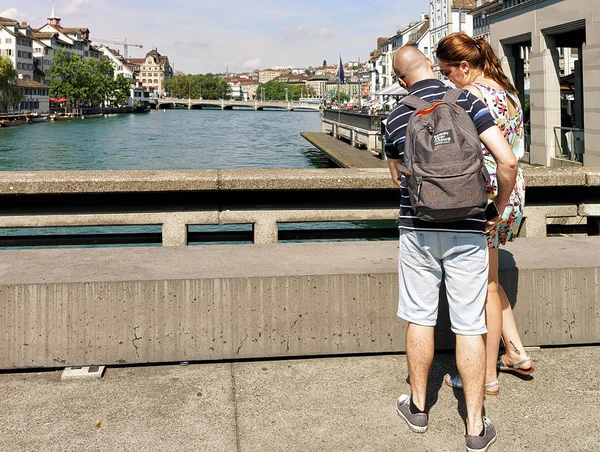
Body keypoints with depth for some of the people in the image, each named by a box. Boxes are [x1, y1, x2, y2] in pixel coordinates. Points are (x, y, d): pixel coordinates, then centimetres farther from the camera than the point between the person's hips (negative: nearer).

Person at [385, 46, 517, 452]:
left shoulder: (395, 119, 1)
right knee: (470, 327, 3)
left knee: (419, 319, 13)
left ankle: (418, 407, 27)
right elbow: (507, 161, -13)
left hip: (417, 230, 2)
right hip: (467, 232, -1)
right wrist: (500, 207, 1)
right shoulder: (466, 101, -6)